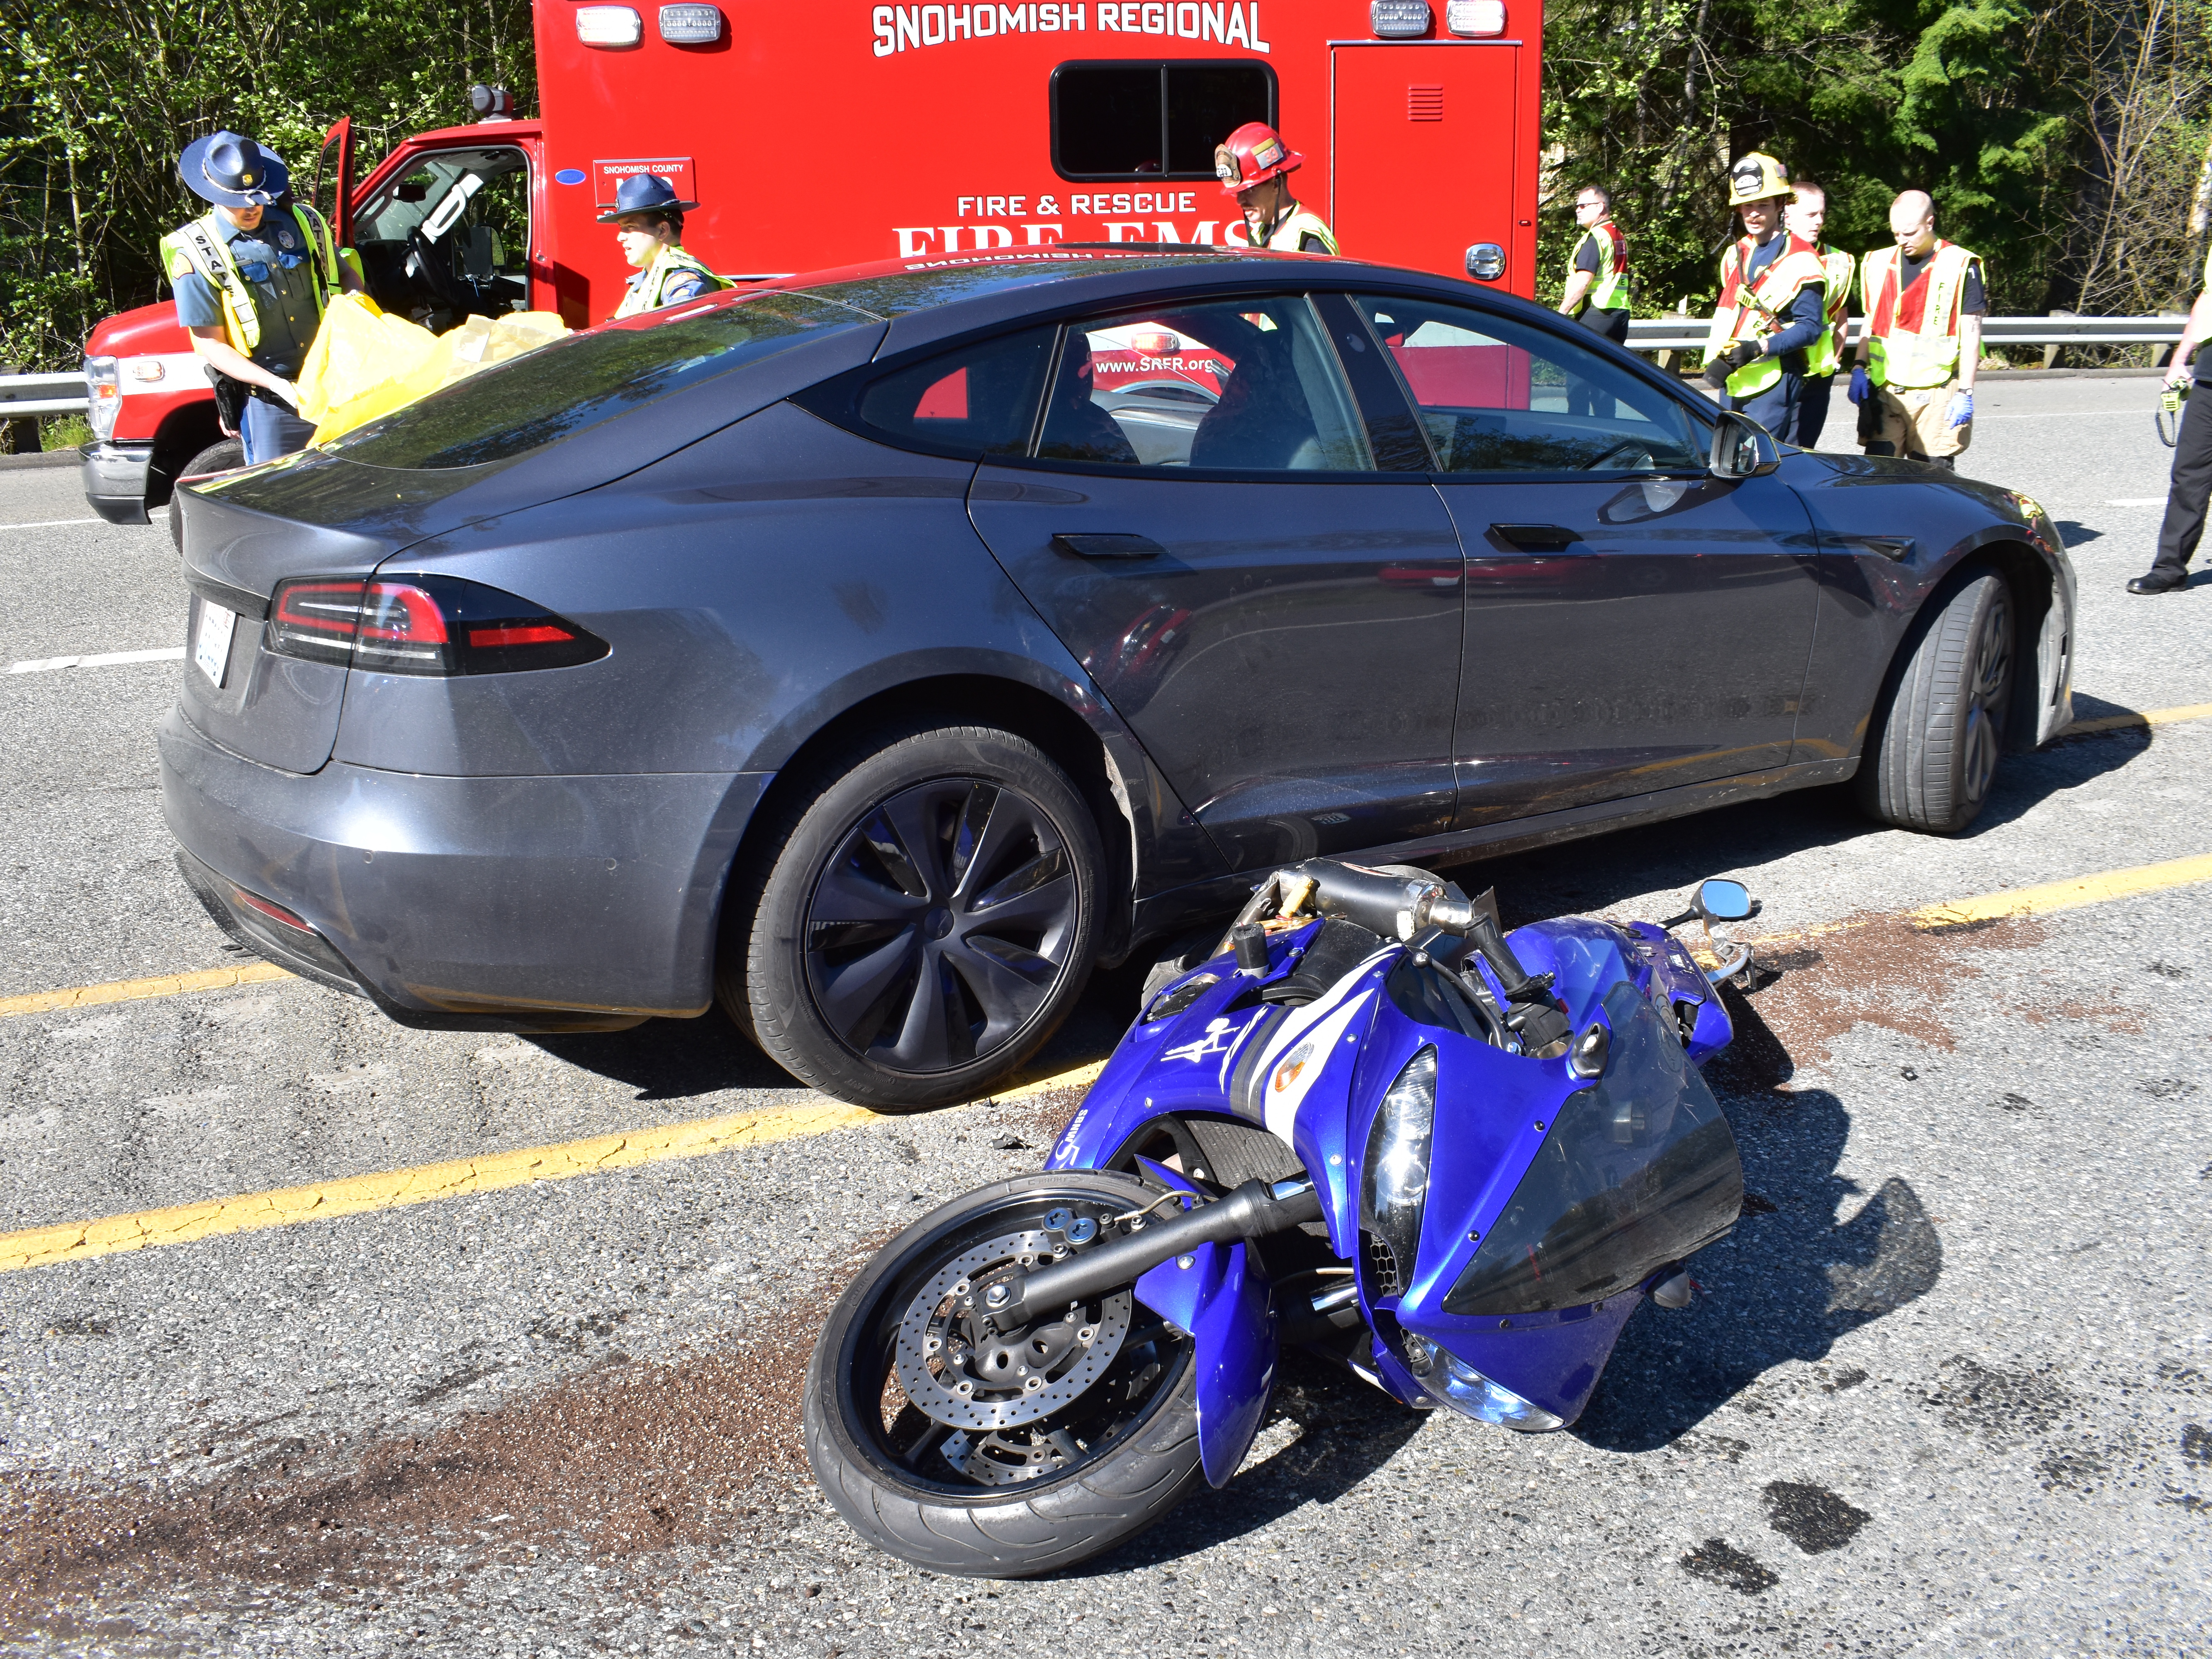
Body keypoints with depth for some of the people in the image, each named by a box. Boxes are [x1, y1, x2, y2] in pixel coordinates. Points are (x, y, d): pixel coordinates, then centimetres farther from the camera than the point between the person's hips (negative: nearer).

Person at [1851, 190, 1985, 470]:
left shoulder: (1961, 267, -2)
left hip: (1935, 394, -4)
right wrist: (1859, 369, 6)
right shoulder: (1879, 264, 12)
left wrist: (1965, 393, -8)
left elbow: (1971, 334, -3)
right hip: (1883, 391, 4)